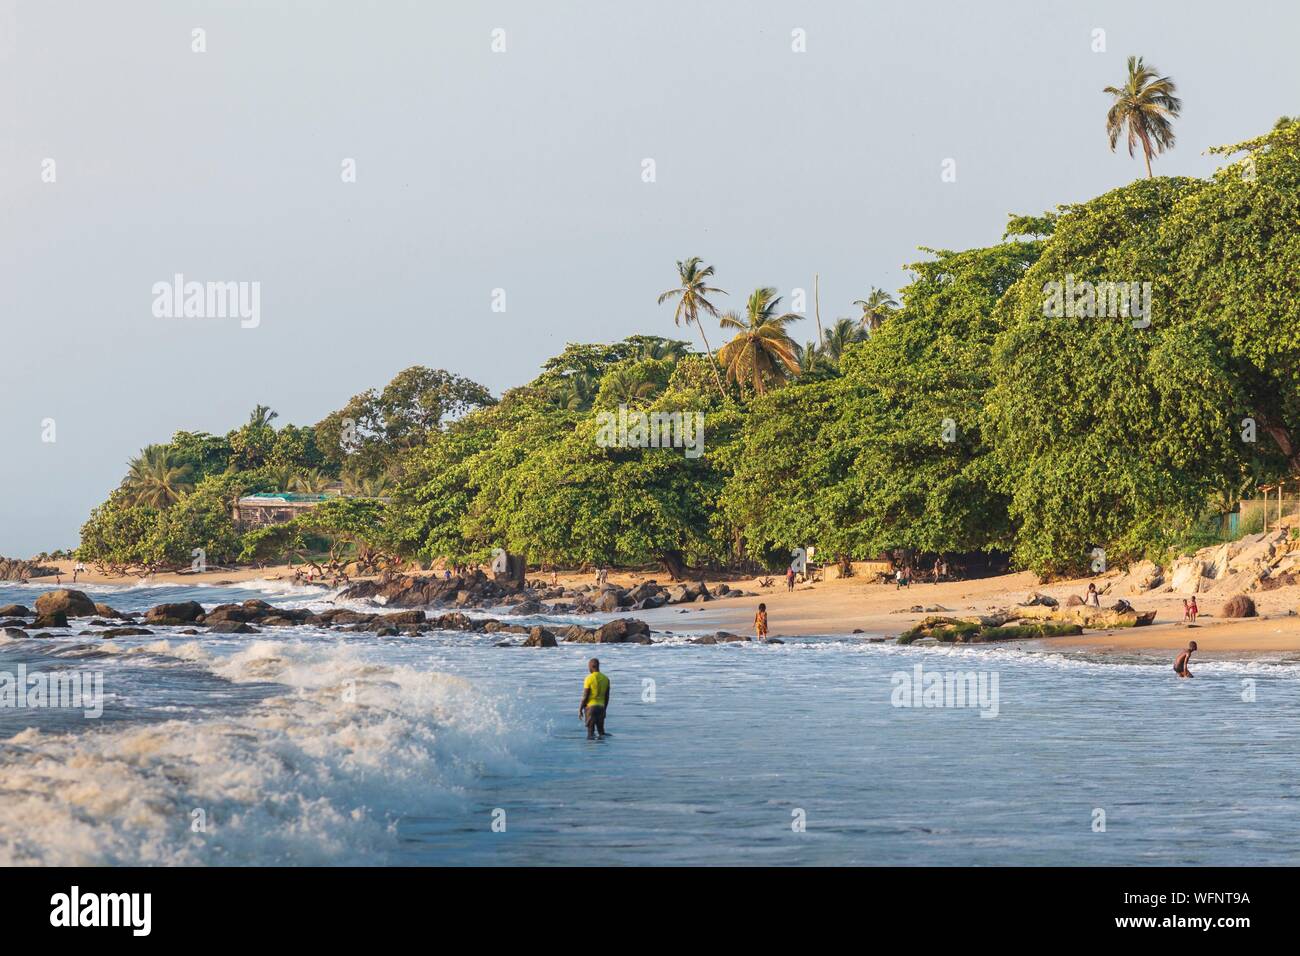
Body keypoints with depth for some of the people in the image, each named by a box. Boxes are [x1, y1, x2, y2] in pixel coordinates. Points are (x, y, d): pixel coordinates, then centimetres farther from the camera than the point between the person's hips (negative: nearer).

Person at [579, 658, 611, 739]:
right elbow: (607, 697, 11)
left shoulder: (589, 679, -11)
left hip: (590, 706, -5)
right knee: (601, 730, 13)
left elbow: (585, 697, -12)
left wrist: (580, 709, -3)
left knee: (590, 731, 0)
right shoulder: (605, 679, 5)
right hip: (601, 707, 5)